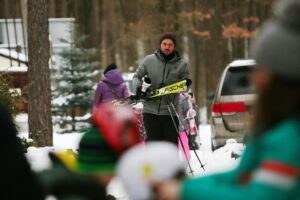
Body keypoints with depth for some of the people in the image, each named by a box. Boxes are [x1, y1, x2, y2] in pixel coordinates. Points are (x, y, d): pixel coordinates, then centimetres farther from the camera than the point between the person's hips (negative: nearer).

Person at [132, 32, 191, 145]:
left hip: (170, 112, 0)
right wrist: (138, 87, -10)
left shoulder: (181, 64, 3)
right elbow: (137, 76, 10)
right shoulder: (149, 60, 4)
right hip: (150, 110, 0)